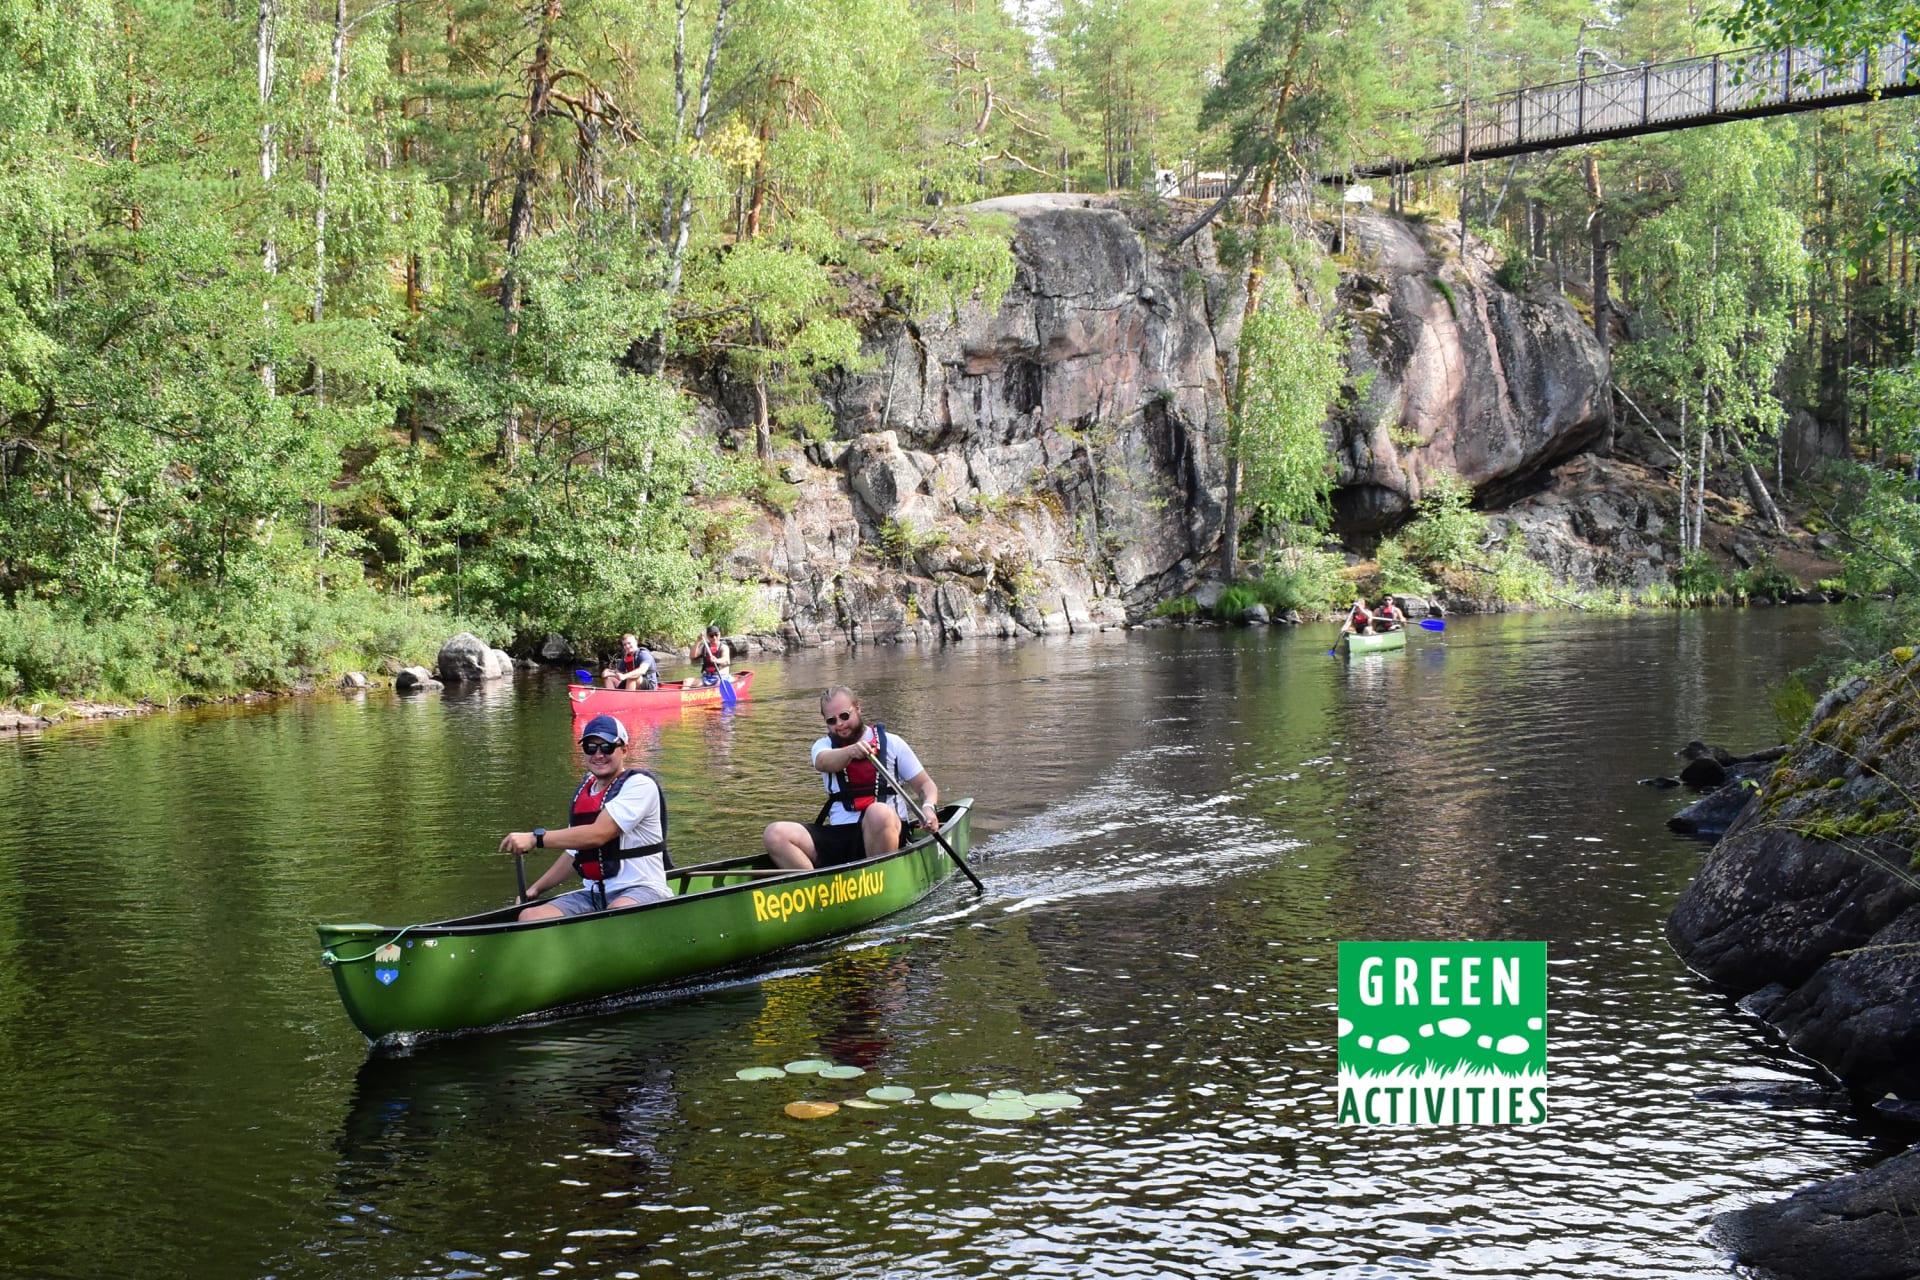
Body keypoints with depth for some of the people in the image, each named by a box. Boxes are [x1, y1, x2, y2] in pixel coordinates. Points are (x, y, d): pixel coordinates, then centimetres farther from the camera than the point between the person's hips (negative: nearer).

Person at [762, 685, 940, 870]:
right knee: (776, 834, -20)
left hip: (885, 831, -2)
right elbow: (824, 761, -11)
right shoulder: (824, 746, 15)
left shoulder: (891, 742, 11)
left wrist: (928, 807, -12)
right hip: (837, 837, 2)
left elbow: (925, 784, 12)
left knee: (878, 813, -39)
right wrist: (850, 752, -34)